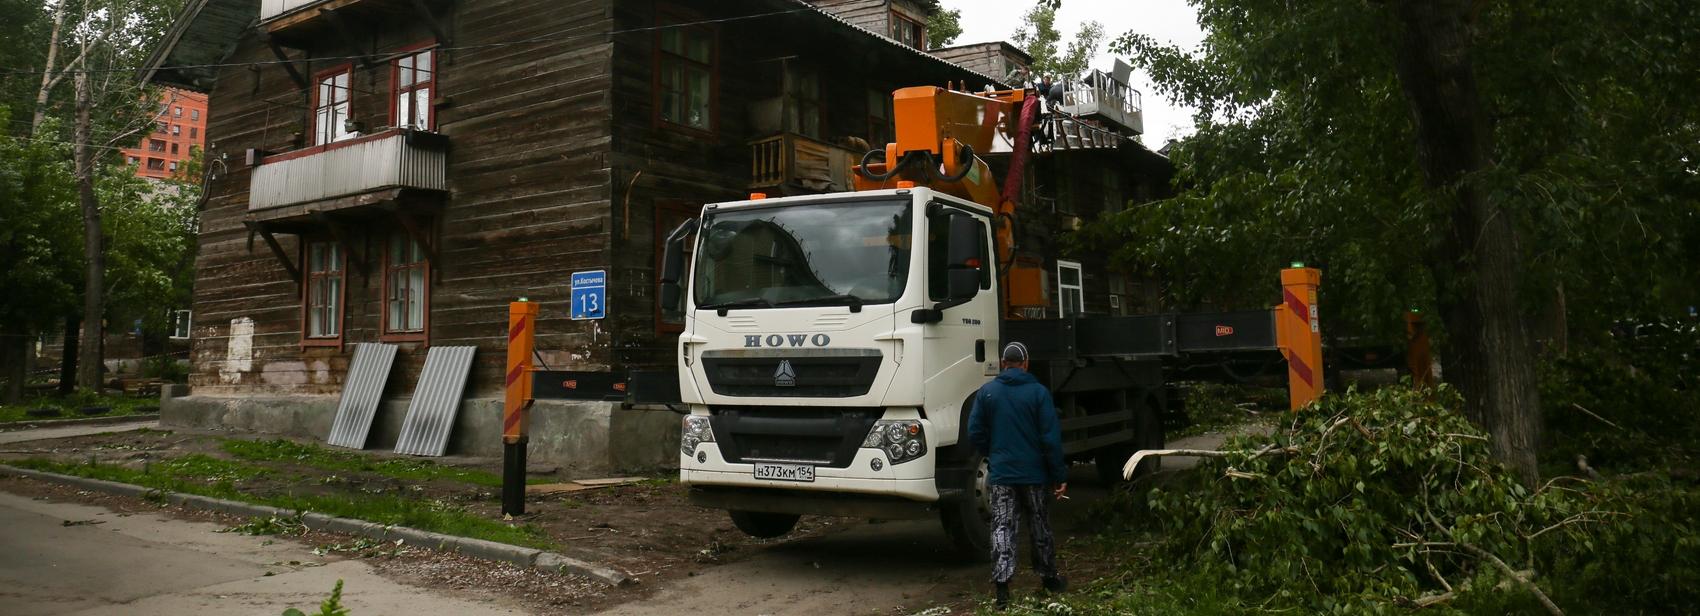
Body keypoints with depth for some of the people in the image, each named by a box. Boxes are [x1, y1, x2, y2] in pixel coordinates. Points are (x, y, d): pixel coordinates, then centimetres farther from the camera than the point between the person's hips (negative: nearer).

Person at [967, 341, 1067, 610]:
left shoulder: (986, 392, -1)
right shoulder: (1038, 392, -7)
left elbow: (975, 432, 0)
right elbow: (1051, 437, -9)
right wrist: (1060, 476, -5)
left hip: (1001, 474, 1)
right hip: (1035, 473, -1)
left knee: (1002, 529, 1)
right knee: (1040, 528, 14)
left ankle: (1002, 587, -8)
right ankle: (1049, 578, 29)